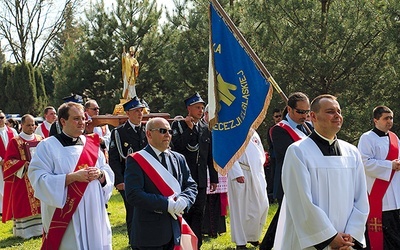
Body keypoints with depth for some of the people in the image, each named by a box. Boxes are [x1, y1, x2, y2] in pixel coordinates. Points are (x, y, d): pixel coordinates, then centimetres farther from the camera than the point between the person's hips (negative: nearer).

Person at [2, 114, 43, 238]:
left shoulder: (40, 140, 10)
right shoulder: (15, 142, -2)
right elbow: (9, 161, -6)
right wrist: (23, 164, -20)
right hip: (22, 180, -4)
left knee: (39, 203, 6)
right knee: (24, 205, -4)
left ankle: (39, 228, 14)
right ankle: (24, 231, 2)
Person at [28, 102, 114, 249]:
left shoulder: (91, 144, 10)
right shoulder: (47, 146, -5)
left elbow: (109, 174, 10)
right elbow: (39, 179, -14)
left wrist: (100, 174, -13)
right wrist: (72, 177, -21)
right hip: (64, 219, -5)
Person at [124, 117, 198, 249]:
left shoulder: (179, 159, 12)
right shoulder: (136, 160, -8)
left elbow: (191, 186, 11)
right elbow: (133, 195, -17)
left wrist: (184, 200, -12)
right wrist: (166, 204, -20)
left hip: (174, 229, 6)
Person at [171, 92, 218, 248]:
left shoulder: (206, 128, 9)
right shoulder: (178, 125, -3)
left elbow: (210, 155, 11)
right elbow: (178, 146, -18)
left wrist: (214, 178, 11)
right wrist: (189, 128, -18)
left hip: (200, 179, 4)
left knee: (198, 214, 5)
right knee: (183, 212, 3)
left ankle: (196, 244, 11)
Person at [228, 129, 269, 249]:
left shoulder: (253, 133, 17)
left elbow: (261, 151, 24)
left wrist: (260, 163, 8)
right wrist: (237, 173, -20)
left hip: (257, 174, 7)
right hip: (241, 175, -7)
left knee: (263, 206, 5)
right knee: (240, 208, -1)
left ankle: (253, 237, 23)